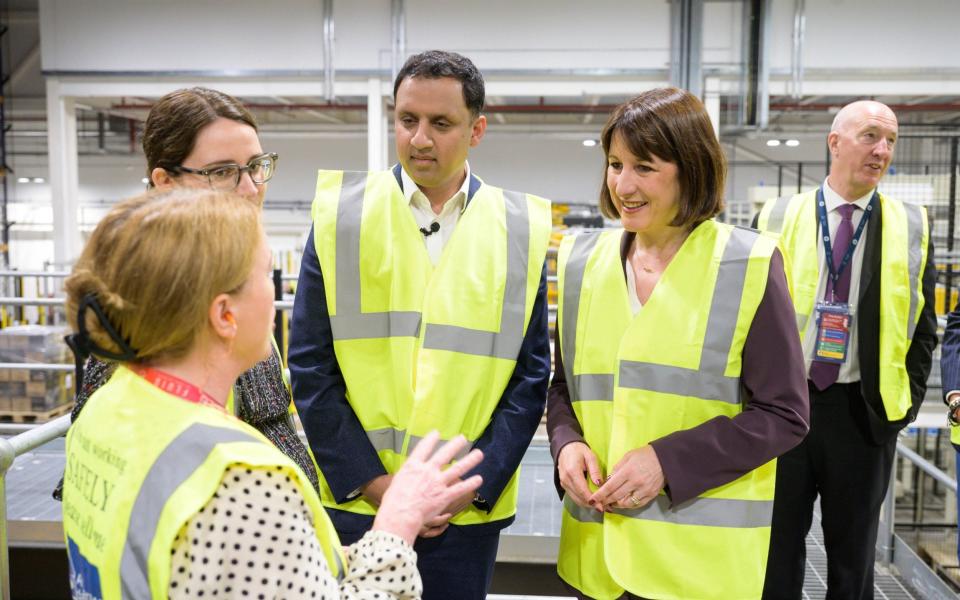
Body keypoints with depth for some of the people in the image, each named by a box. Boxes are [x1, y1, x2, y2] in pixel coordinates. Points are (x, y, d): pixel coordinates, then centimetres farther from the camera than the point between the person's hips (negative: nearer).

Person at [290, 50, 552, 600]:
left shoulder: (521, 231, 1)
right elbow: (311, 364, -3)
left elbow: (531, 375, 2)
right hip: (353, 501, 0)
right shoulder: (341, 213, -1)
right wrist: (372, 482, -8)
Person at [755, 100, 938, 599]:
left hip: (863, 409, 1)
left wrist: (906, 402, 0)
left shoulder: (913, 226, 3)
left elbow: (923, 326, 7)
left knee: (853, 553, 15)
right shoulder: (776, 217, 0)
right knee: (777, 546, 11)